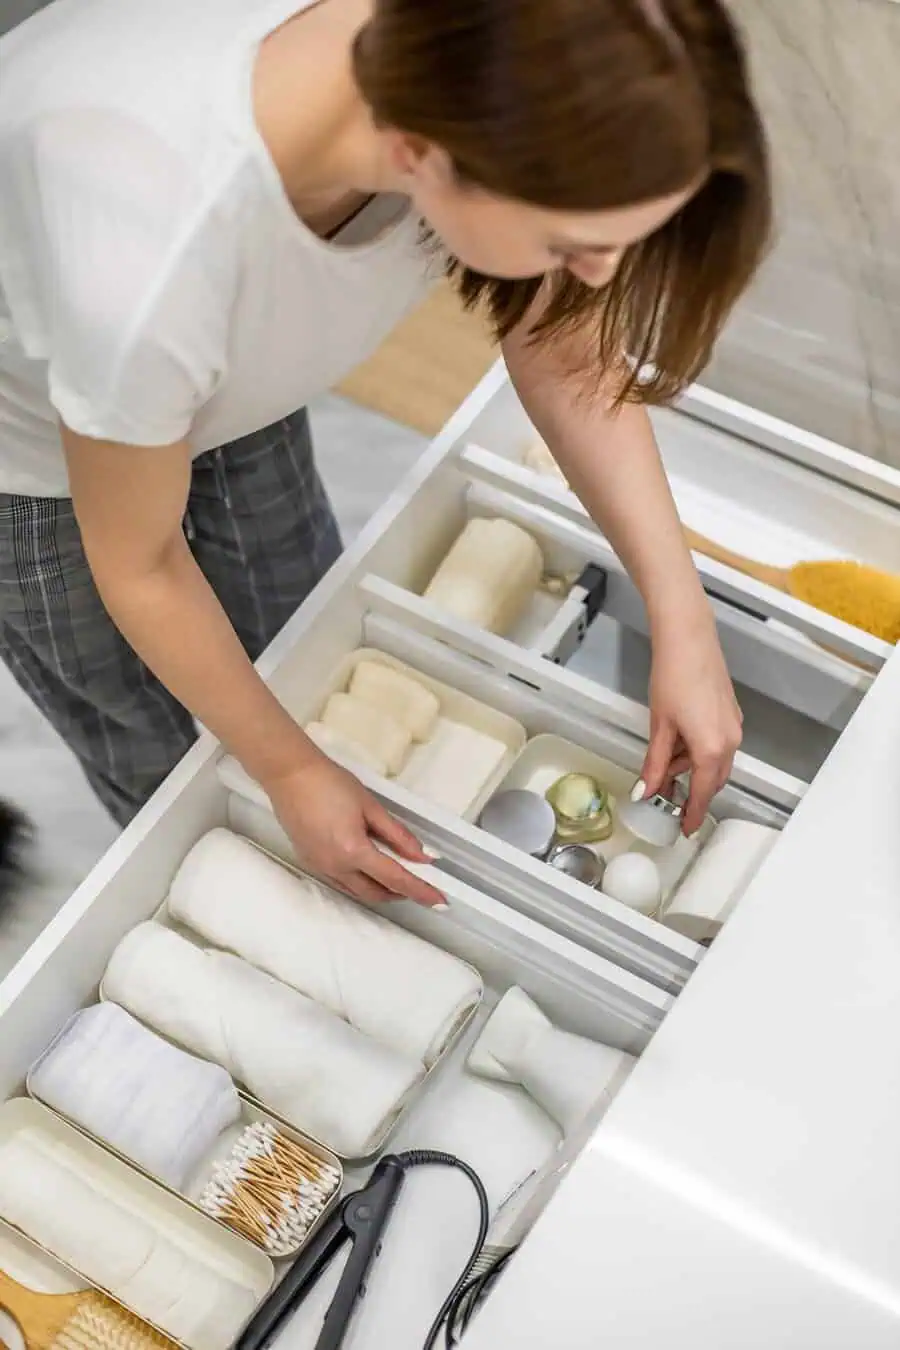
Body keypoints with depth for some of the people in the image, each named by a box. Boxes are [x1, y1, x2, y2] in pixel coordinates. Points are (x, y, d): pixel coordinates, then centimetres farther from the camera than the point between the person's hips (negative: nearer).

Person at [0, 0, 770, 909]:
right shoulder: (143, 265, -47)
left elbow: (566, 349, -13)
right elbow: (140, 569, -26)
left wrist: (685, 627, -16)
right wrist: (287, 771, -12)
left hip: (215, 379, 5)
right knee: (173, 770, 9)